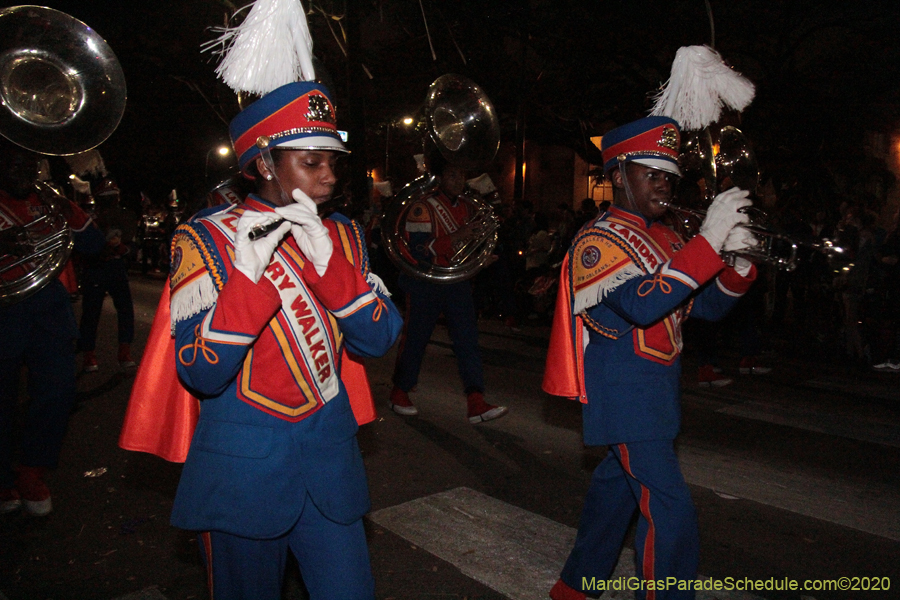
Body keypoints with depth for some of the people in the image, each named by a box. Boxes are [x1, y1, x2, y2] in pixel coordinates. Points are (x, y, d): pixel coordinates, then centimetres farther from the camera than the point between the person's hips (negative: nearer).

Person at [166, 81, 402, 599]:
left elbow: (378, 339, -8)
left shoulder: (341, 236, 3)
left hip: (330, 458, 3)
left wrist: (324, 258, -19)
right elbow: (202, 374, -17)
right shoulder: (205, 238, -9)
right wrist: (247, 273, -29)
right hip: (242, 466, -3)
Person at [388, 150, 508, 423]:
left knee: (468, 339, -2)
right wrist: (456, 237, -28)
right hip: (425, 284, -5)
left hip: (457, 282, 6)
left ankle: (476, 403, -2)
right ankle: (399, 393, 25)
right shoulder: (422, 208, -12)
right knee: (415, 338, 6)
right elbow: (418, 251, -23)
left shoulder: (468, 207, 8)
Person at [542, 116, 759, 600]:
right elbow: (642, 305, -29)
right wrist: (708, 242, -29)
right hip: (624, 398, -9)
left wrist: (739, 261, -10)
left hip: (657, 392, 9)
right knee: (671, 516, -12)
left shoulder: (665, 240, 13)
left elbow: (707, 306, 9)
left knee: (618, 486, 20)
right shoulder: (598, 240, -13)